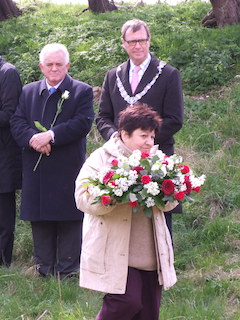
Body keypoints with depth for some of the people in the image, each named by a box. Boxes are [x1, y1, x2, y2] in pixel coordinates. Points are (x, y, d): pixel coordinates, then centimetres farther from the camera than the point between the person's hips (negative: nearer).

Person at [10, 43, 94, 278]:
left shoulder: (82, 91, 2)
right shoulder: (29, 92, 14)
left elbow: (82, 124, -11)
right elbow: (17, 122, 5)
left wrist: (51, 135, -20)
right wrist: (32, 138, -16)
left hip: (69, 169, -4)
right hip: (36, 170, 4)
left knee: (69, 218, 0)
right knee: (39, 219, 9)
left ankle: (67, 269, 8)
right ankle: (44, 267, 19)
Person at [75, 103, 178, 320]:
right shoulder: (100, 159, -4)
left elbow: (170, 203, 5)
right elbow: (85, 200, -14)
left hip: (150, 253, 6)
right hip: (114, 252, -6)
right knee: (128, 301, -17)